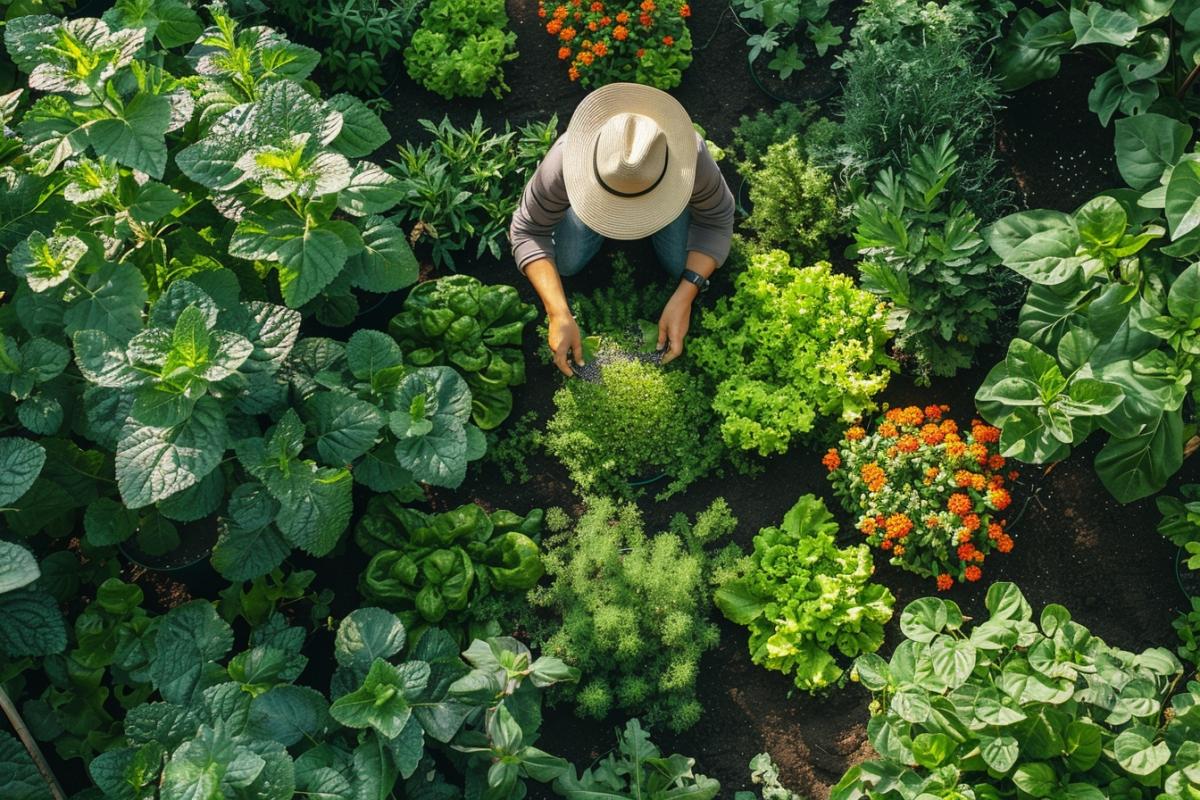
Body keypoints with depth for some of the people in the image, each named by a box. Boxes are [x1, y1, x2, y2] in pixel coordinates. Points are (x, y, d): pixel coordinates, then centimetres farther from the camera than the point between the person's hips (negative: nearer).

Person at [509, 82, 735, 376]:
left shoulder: (692, 160, -43)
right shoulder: (564, 162, -44)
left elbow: (717, 220, -25)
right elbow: (528, 231, -30)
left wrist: (683, 298, -37)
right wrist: (558, 314, -41)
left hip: (664, 190, 0)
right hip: (593, 187, 0)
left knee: (683, 267, -13)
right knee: (566, 263, -12)